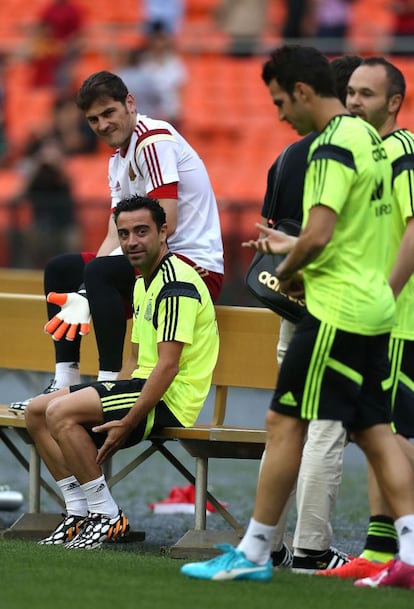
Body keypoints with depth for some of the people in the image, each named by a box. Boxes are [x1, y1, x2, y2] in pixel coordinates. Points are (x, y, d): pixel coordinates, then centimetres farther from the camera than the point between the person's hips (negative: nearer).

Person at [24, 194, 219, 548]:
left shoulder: (176, 283, -15)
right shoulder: (143, 283, 19)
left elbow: (168, 365, -22)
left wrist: (126, 423, -24)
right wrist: (108, 407, 10)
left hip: (170, 399, -11)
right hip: (144, 386, 11)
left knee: (61, 412, -24)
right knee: (36, 412, 6)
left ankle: (108, 518, -17)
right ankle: (80, 514, 2)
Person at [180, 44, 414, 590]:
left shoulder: (332, 146, -15)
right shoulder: (367, 137, 15)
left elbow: (319, 236, -23)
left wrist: (287, 273, -5)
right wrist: (296, 247, 20)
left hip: (335, 310, -9)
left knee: (285, 423, -3)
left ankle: (253, 553, 0)